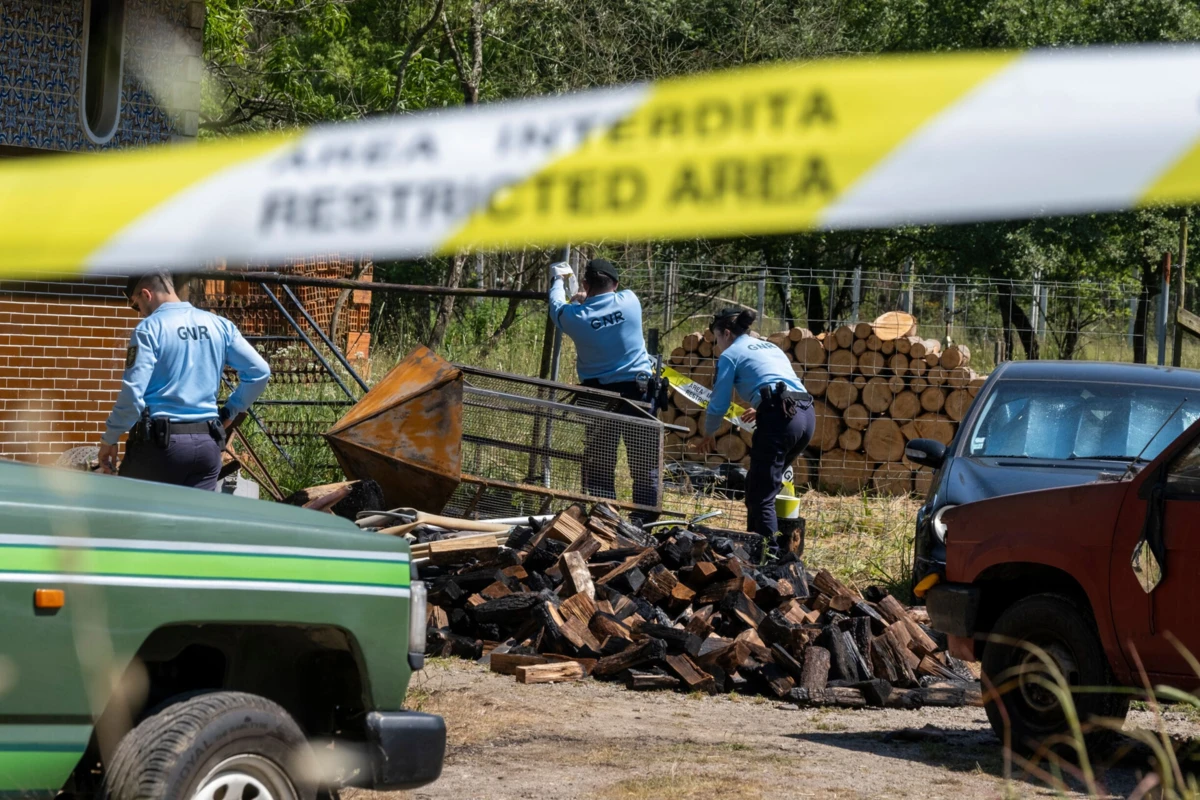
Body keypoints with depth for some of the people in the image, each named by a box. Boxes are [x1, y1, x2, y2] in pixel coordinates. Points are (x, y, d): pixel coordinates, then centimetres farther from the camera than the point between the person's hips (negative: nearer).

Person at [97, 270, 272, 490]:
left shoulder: (150, 328, -7)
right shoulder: (220, 326, 9)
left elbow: (132, 394, -14)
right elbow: (260, 372, 8)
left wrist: (109, 439, -2)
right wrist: (229, 412, 18)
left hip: (160, 441, -5)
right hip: (207, 443, 5)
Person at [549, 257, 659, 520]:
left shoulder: (575, 315, -8)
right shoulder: (630, 301, -5)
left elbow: (556, 305, 16)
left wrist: (558, 280, 36)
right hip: (637, 390, 1)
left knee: (598, 465, 7)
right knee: (645, 463, 5)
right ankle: (645, 518, 4)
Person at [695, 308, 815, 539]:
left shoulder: (730, 355, 7)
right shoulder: (771, 347, 28)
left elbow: (719, 404, 6)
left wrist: (708, 435, 23)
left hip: (780, 418, -8)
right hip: (807, 415, 8)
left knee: (762, 496, -4)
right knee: (757, 486, 22)